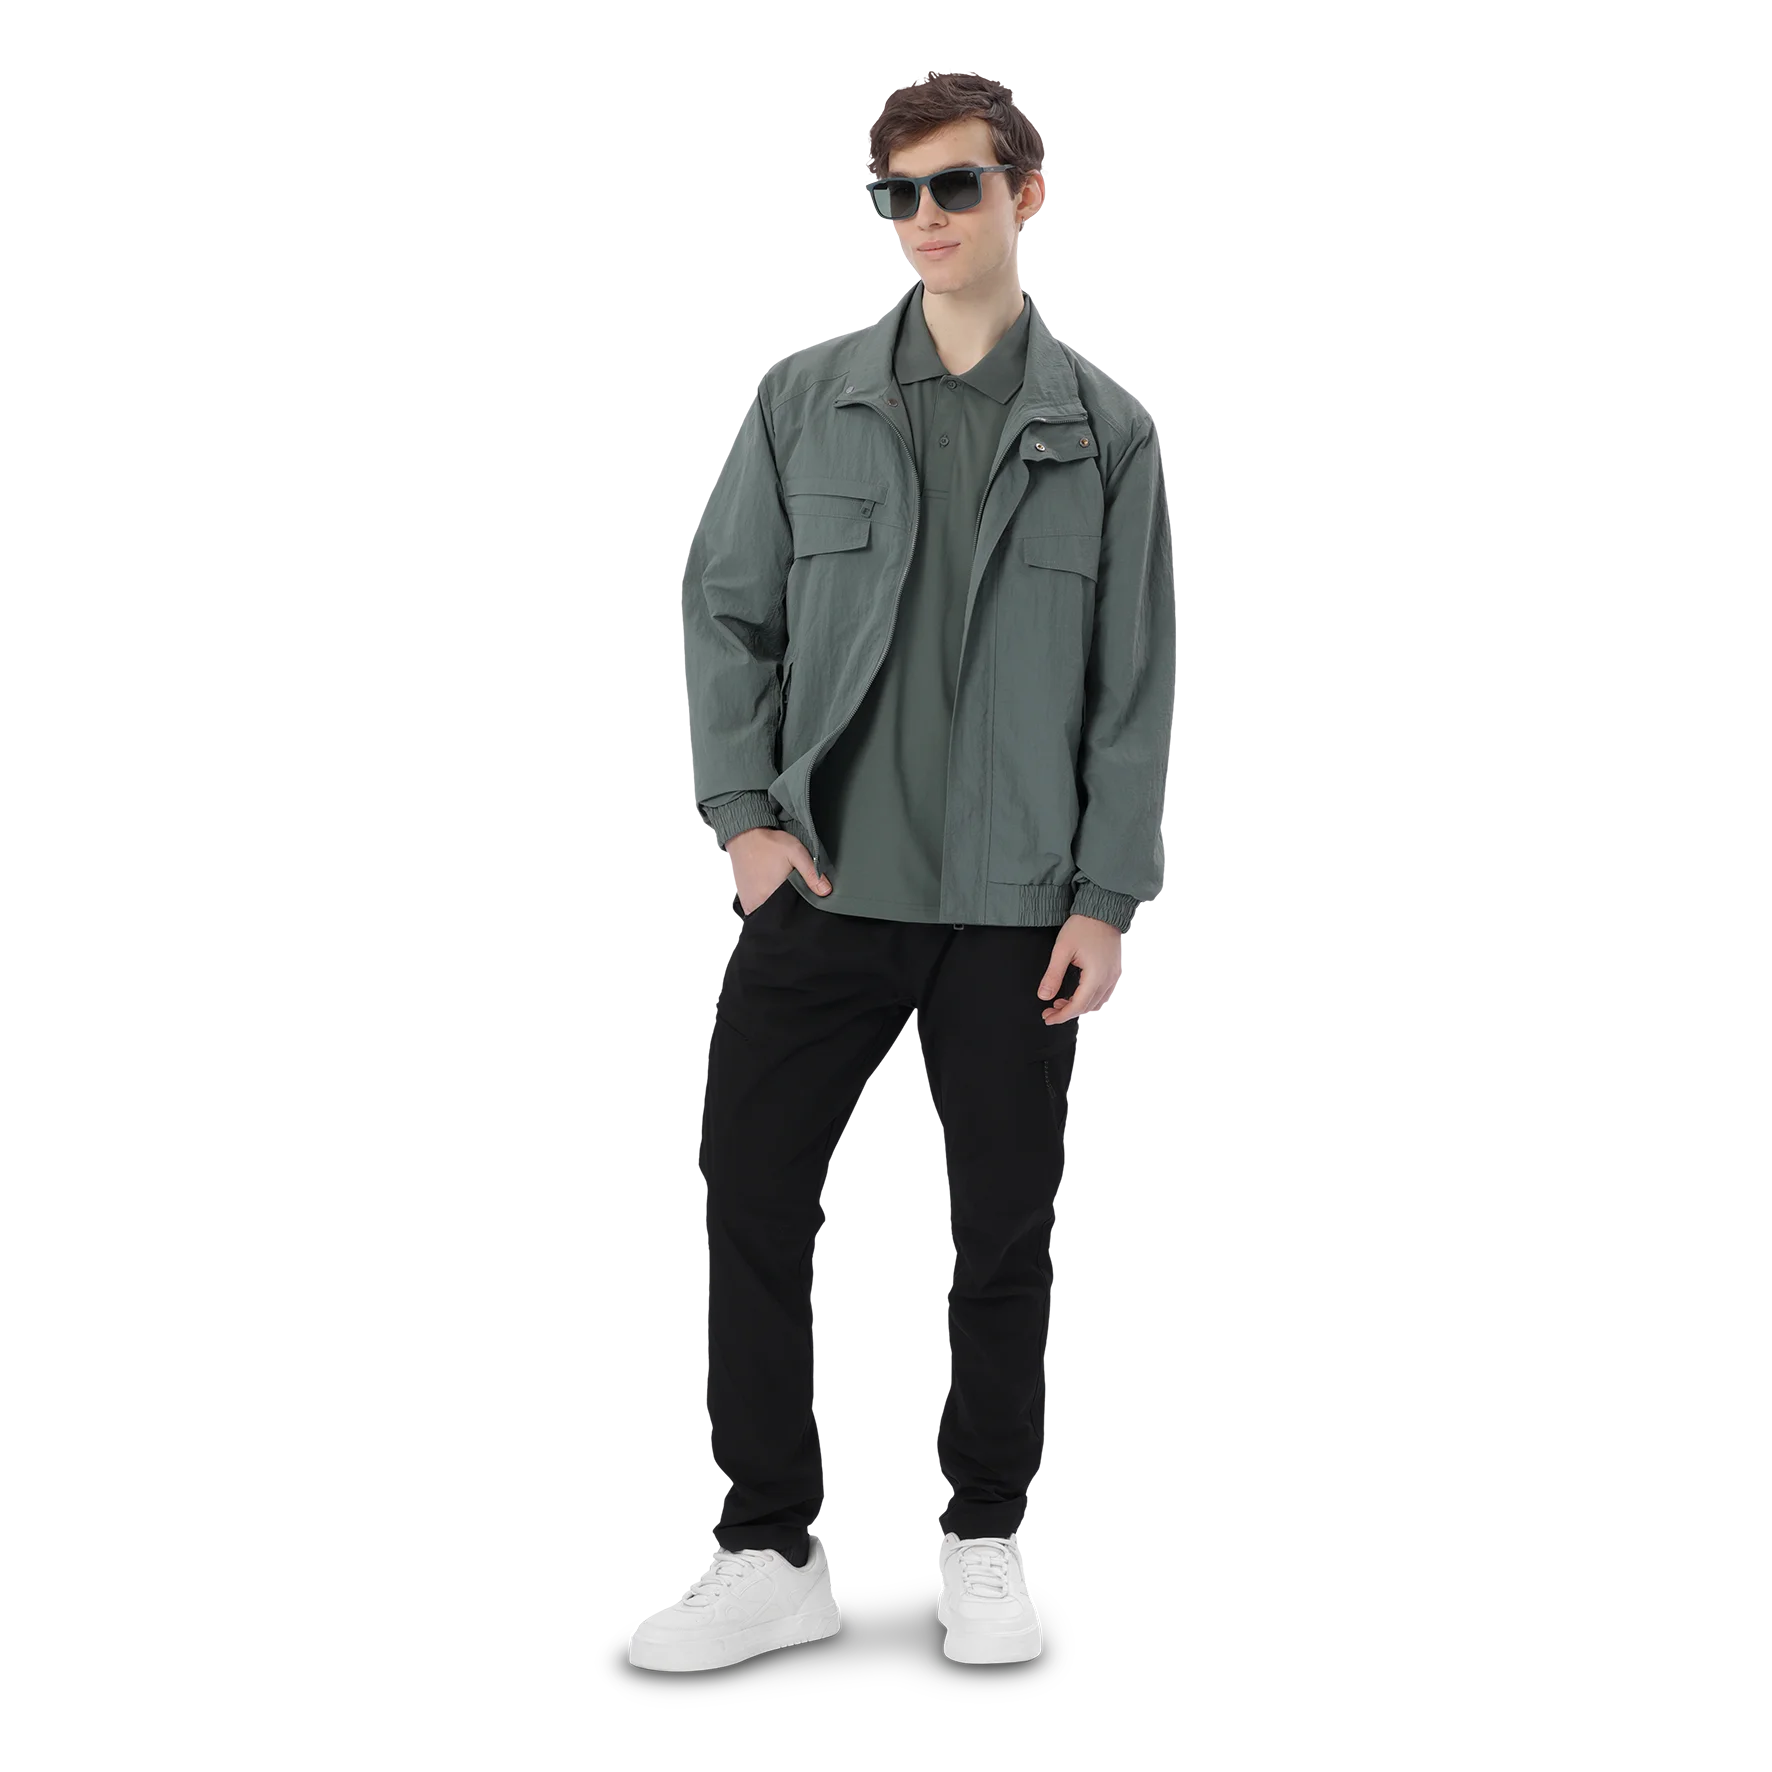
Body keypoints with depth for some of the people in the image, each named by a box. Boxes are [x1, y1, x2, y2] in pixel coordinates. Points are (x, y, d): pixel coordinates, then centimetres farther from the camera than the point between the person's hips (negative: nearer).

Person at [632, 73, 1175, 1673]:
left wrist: (1110, 897, -4)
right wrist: (743, 810, -4)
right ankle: (770, 1553, 14)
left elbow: (1137, 681, 2)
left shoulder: (1107, 429, 4)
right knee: (750, 1198, 0)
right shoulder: (801, 400, 6)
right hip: (821, 885, 1)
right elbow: (725, 611, 7)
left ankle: (986, 1541, 25)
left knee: (1004, 1228, 7)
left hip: (1016, 910, -1)